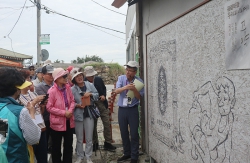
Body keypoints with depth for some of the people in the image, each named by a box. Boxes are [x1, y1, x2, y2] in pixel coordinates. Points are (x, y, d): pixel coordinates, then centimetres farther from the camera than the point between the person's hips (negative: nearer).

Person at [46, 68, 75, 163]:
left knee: (68, 145, 17)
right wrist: (64, 113, -21)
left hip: (69, 121, 5)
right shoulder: (52, 91, -18)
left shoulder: (67, 87, -2)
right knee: (56, 147, 12)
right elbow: (49, 107, -18)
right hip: (57, 122, -5)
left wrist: (70, 111, -14)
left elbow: (72, 101, 5)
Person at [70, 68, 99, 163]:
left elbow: (97, 95, 6)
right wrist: (77, 105, -19)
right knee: (79, 139, 10)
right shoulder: (72, 89, -6)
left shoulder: (90, 85, -1)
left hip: (89, 115, 2)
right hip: (78, 116, -1)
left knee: (89, 138, 8)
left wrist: (90, 94, -13)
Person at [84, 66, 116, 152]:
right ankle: (95, 144, 26)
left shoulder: (99, 79, -2)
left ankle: (108, 143, 13)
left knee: (107, 124, 2)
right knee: (93, 126, 11)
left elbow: (104, 88, 13)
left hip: (102, 103, 2)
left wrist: (104, 95, -5)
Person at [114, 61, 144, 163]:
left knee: (134, 134, 0)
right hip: (122, 109, 3)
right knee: (124, 133, 13)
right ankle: (127, 153, 29)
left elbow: (139, 97, -8)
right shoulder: (121, 78, 0)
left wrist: (134, 89, -26)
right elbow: (116, 91, -15)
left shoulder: (139, 81, -6)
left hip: (133, 109, -3)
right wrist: (126, 87, -34)